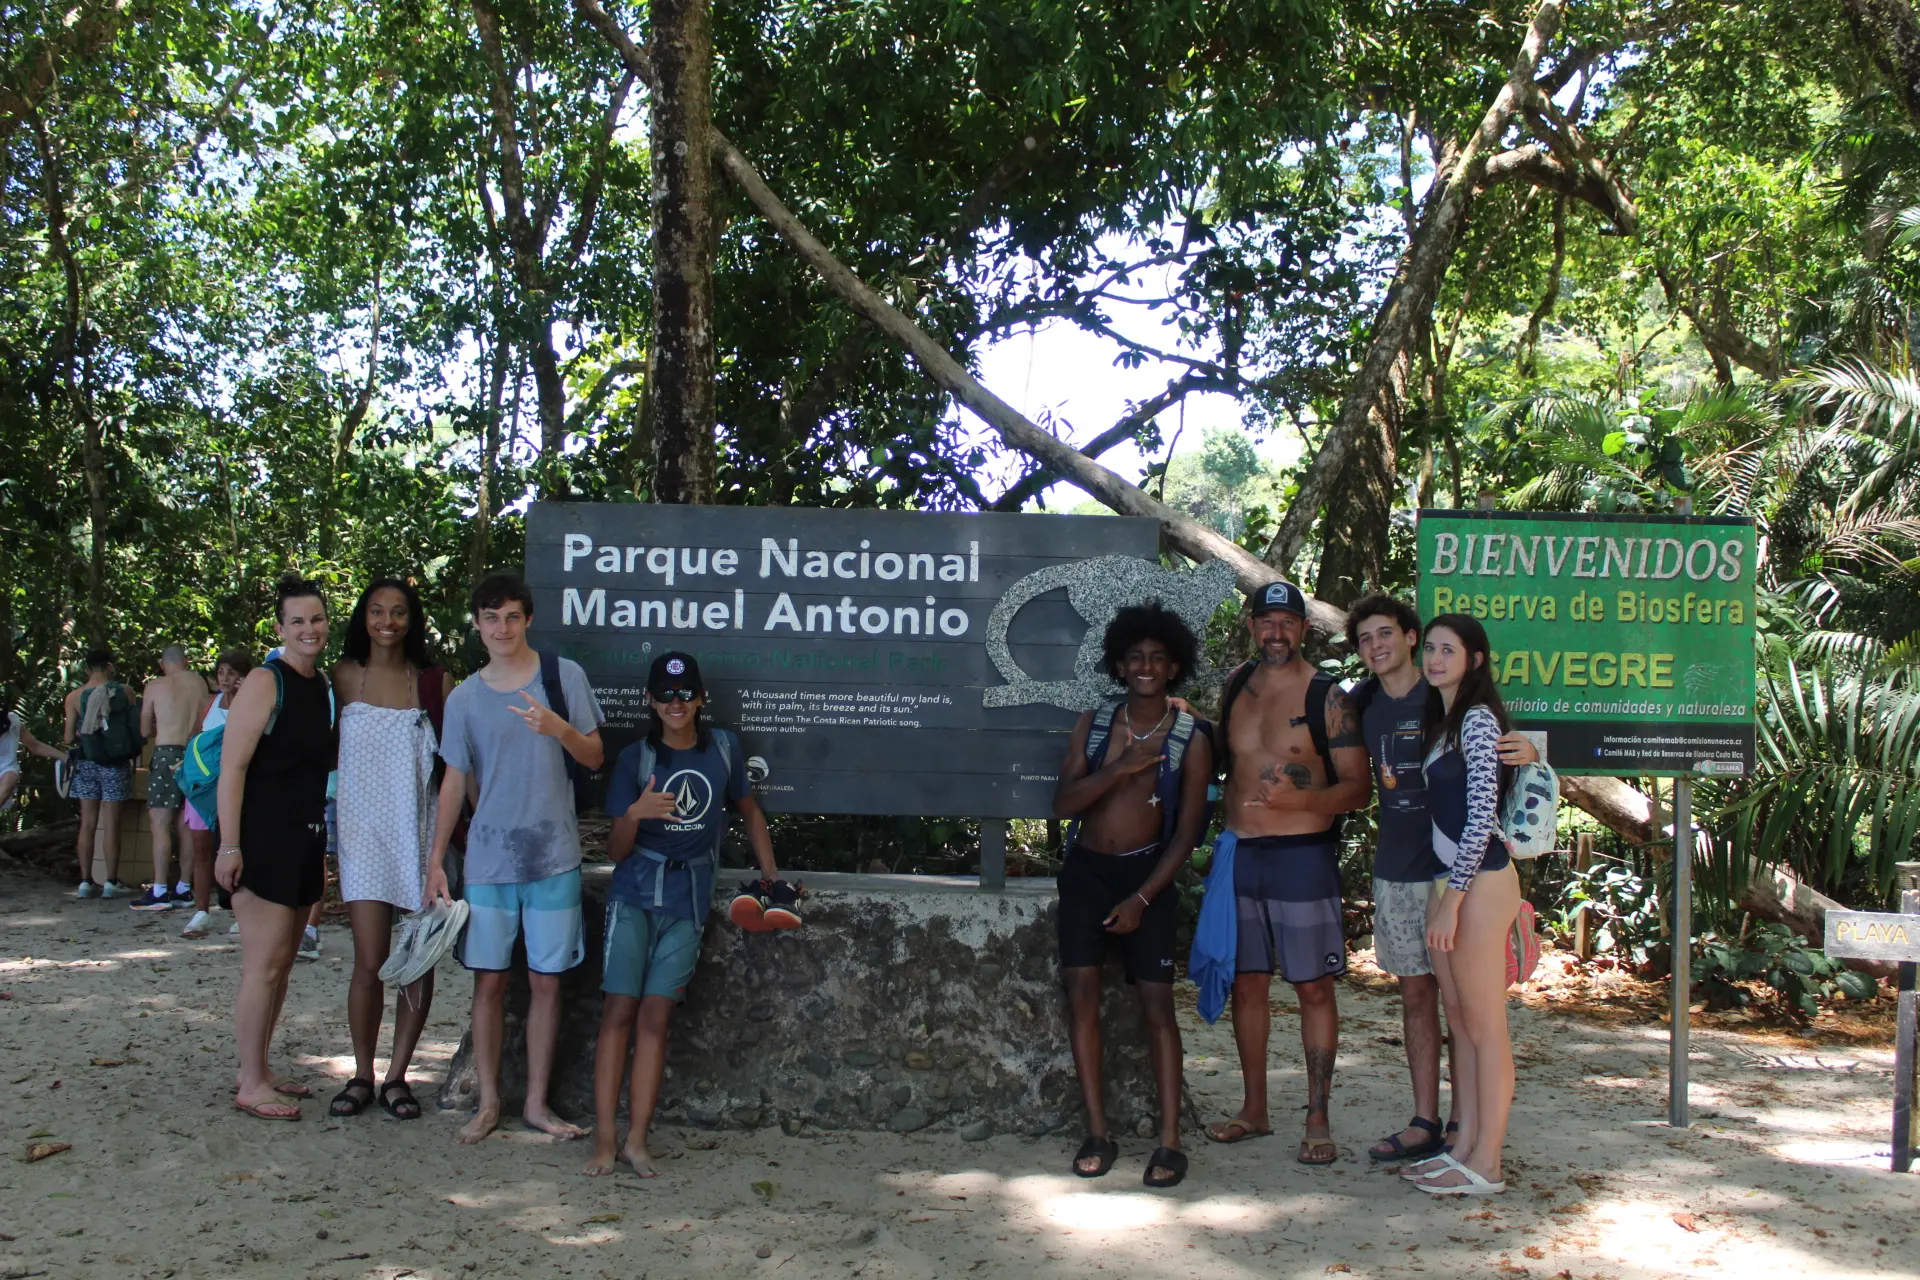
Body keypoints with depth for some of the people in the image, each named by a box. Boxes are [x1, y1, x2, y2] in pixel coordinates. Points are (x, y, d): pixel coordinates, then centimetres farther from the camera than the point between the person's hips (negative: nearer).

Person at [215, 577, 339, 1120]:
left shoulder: (324, 685, 13)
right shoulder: (265, 683, -11)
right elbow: (232, 767, -15)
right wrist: (229, 846, -20)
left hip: (304, 840, 8)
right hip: (263, 839, -8)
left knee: (282, 962, 13)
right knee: (263, 964, -6)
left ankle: (257, 1070, 24)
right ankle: (251, 1085, 3)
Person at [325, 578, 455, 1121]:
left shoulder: (436, 682, 3)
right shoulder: (344, 677, 4)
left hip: (422, 832, 0)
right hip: (364, 831, 0)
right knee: (370, 963, -4)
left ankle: (396, 1077, 16)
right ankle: (361, 1075, 13)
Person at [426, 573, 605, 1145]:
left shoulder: (563, 676, 1)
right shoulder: (465, 698, 5)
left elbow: (595, 758, 2)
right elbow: (454, 782, 9)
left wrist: (557, 728, -18)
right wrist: (435, 861, 5)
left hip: (554, 858, -1)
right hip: (487, 858, 1)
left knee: (545, 981, 4)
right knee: (490, 980, 4)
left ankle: (537, 1102, 15)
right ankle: (488, 1102, 16)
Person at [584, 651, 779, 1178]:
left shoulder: (724, 747, 6)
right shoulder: (635, 758, 1)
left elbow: (749, 810, 21)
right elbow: (616, 852, -1)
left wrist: (769, 872, 14)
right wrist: (635, 814, -21)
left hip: (688, 901, 1)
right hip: (635, 892, -1)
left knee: (655, 1016, -4)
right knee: (619, 1010, -8)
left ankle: (637, 1140, 0)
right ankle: (604, 1140, -5)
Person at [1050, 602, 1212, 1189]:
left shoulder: (1190, 738, -4)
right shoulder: (1094, 723, 3)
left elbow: (1186, 832, -5)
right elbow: (1063, 803, -5)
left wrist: (1142, 898, -12)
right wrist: (1120, 767, -18)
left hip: (1146, 873, -2)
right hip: (1086, 870, 3)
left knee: (1157, 1003, -5)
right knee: (1083, 994, -2)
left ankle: (1170, 1141, -1)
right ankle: (1097, 1133, 6)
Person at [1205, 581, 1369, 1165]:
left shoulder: (1327, 697, -5)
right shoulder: (1235, 686, 9)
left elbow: (1358, 787, -8)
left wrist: (1301, 798, -24)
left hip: (1302, 856, -5)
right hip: (1239, 853, 5)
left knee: (1313, 986, 0)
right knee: (1246, 983, 10)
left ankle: (1318, 1119, 9)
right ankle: (1254, 1109, 22)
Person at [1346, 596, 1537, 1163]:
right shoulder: (1364, 703, 7)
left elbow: (1497, 752, -4)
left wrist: (1528, 753, -28)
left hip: (1453, 867, -5)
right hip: (1395, 871, 5)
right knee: (1416, 994, 9)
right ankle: (1425, 1122, 16)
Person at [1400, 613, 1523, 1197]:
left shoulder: (1477, 718, -11)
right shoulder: (1442, 720, 16)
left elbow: (1482, 816, -18)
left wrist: (1452, 899, -17)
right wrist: (1443, 896, 13)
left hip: (1479, 882, -9)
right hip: (1447, 882, 9)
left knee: (1485, 1025, -3)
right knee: (1459, 1021, 12)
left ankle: (1486, 1164, 3)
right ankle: (1465, 1147, 18)